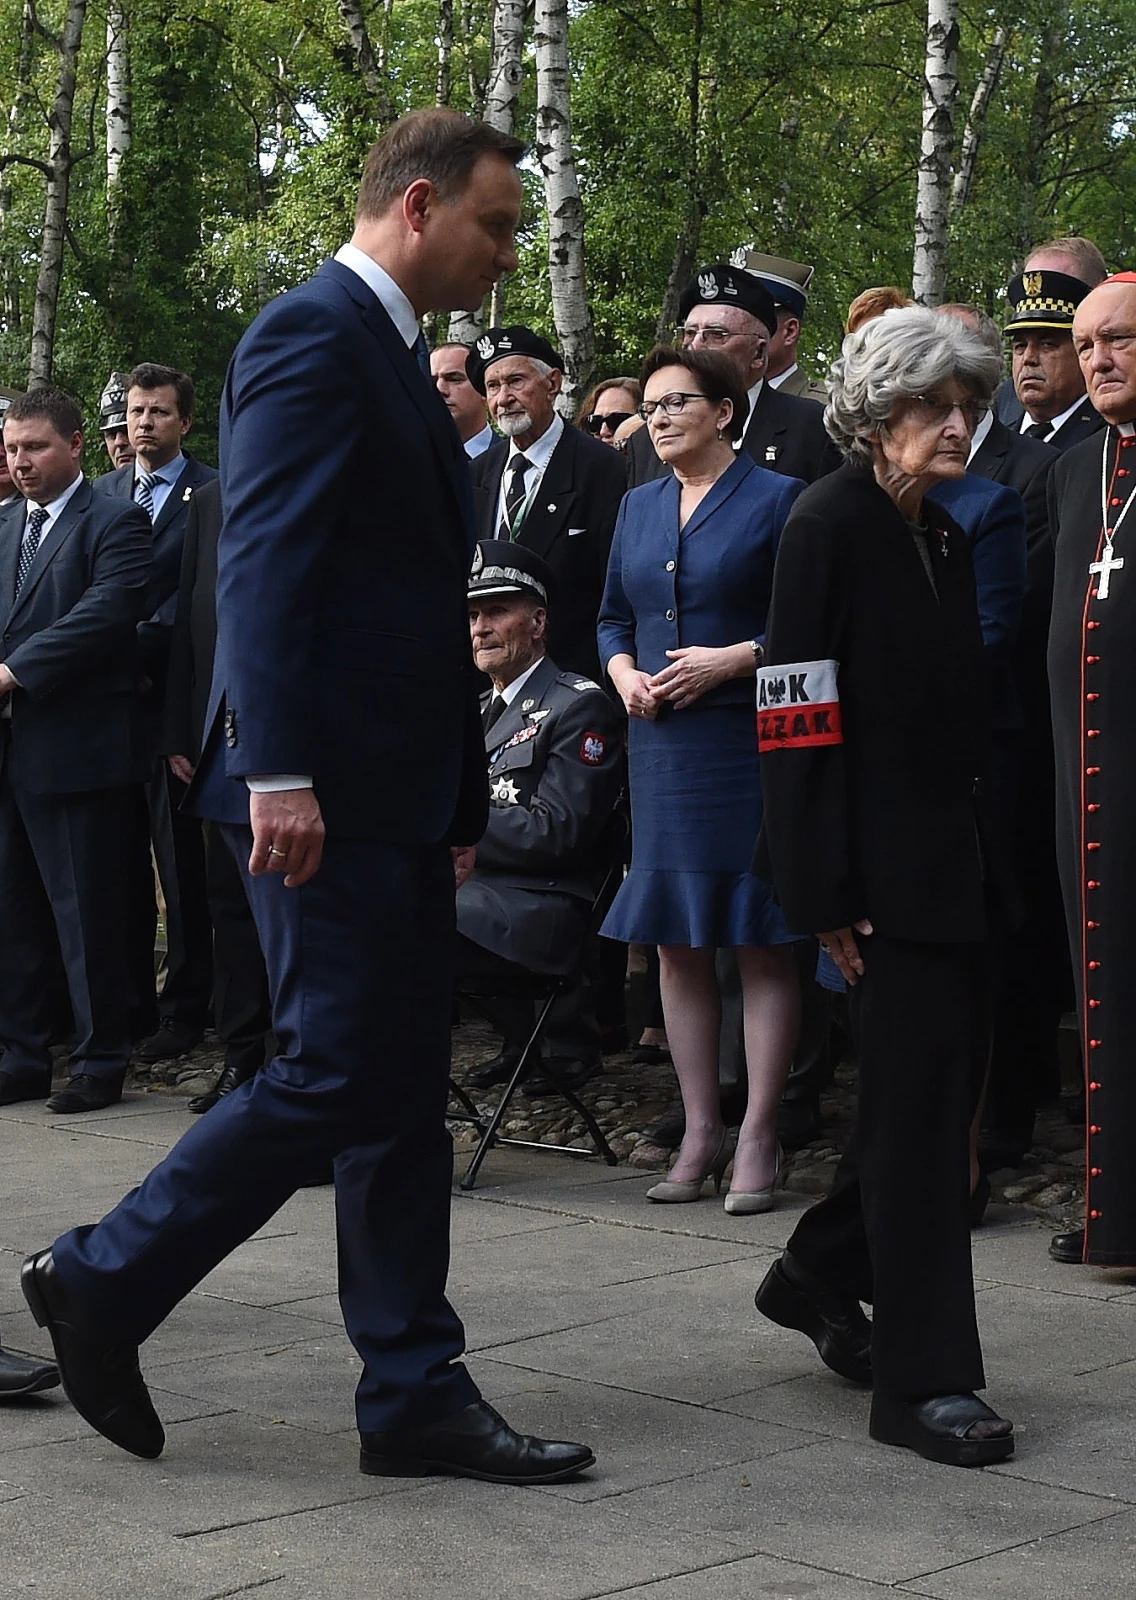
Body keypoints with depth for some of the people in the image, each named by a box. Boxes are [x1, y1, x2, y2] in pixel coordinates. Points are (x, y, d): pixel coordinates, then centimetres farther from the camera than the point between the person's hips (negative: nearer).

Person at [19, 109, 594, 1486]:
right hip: (327, 792, -10)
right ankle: (103, 1282, 8)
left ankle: (414, 1396, 13)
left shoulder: (391, 356, 20)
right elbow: (264, 562, -19)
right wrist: (278, 776, -25)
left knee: (399, 1098, 9)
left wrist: (457, 795, 20)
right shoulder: (313, 336, -10)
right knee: (335, 1077, -7)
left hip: (396, 795, 10)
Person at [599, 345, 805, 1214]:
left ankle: (758, 1139, 4)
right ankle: (699, 1133, 16)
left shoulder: (778, 498, -3)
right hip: (663, 744, 6)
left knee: (763, 942, -2)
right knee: (677, 941, 7)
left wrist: (735, 658, -18)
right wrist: (624, 672, 0)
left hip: (749, 742, -6)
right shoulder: (639, 506, 15)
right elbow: (614, 616, 20)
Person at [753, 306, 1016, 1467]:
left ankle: (819, 1274, 32)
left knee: (947, 1081, 12)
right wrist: (826, 891, -18)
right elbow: (800, 718, -15)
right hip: (886, 868, -8)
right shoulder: (829, 525, -10)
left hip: (951, 859, 8)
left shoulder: (942, 537, 14)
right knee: (918, 1101, -6)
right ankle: (923, 1380, 1)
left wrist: (987, 860, 11)